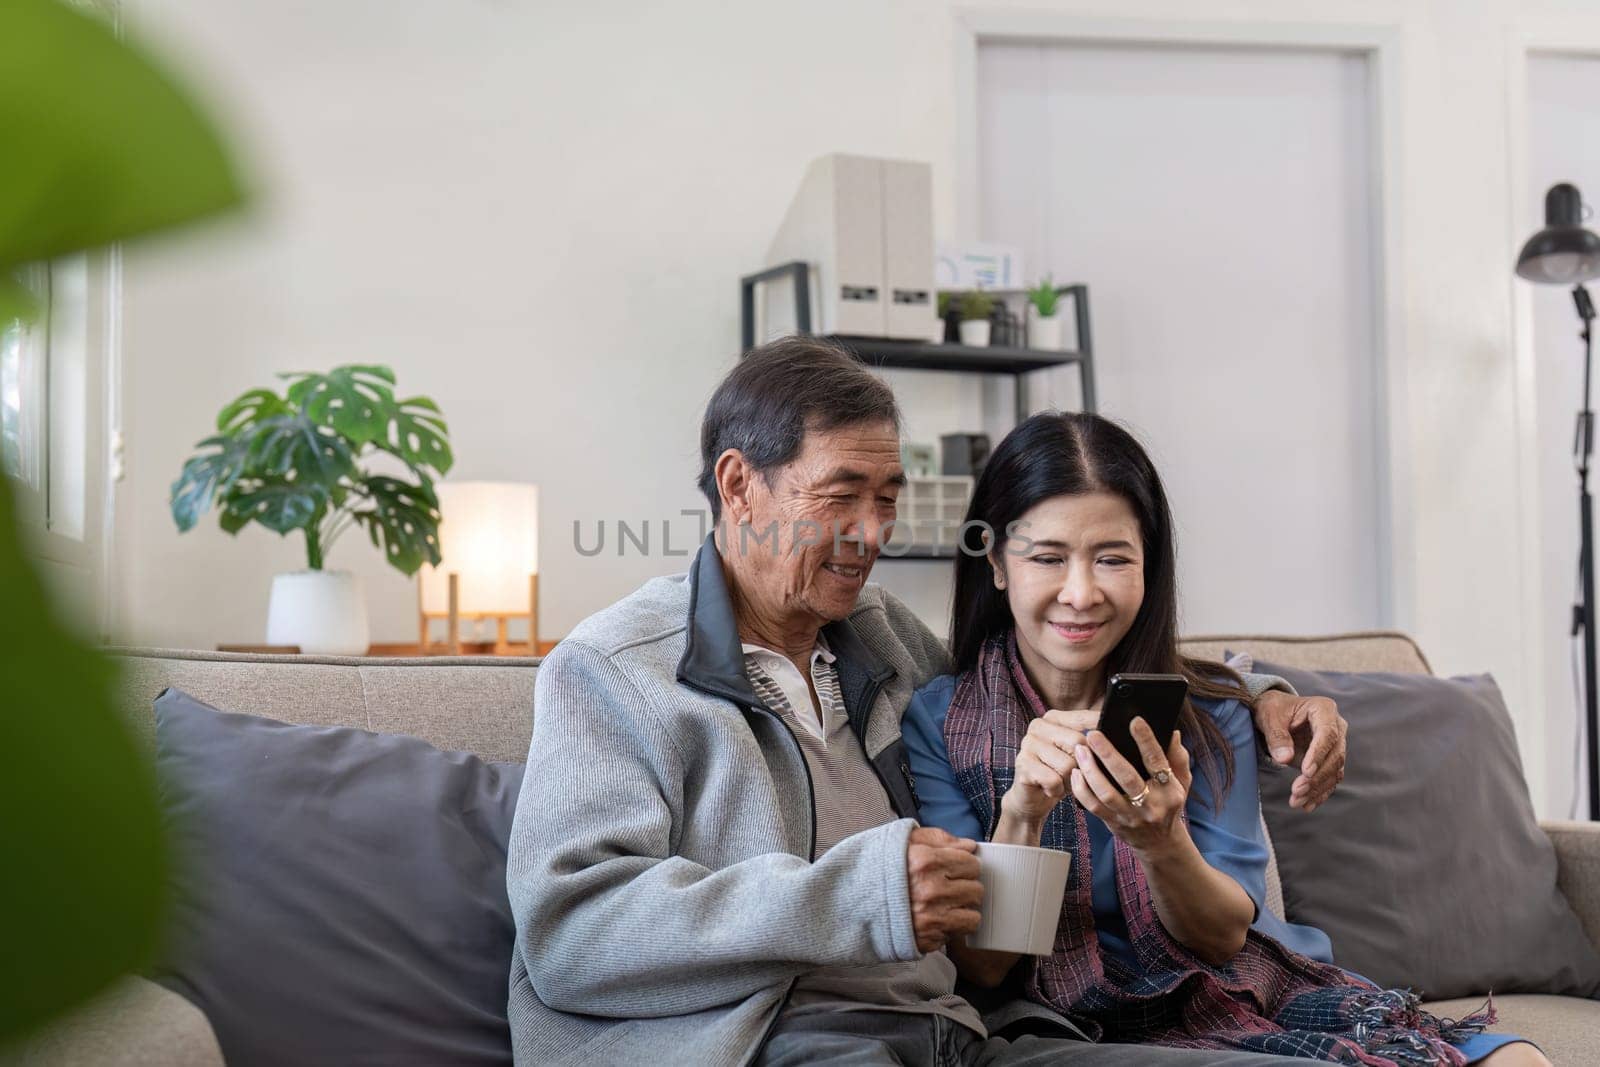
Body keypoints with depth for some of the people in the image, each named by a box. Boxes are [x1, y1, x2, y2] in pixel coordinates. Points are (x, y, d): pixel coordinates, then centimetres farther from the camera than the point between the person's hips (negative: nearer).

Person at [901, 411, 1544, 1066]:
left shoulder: (1211, 712, 2)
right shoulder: (932, 722, -6)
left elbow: (1226, 938, -3)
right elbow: (979, 966, -9)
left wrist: (1162, 842, -24)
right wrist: (1021, 813, -26)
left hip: (1251, 1001, 4)